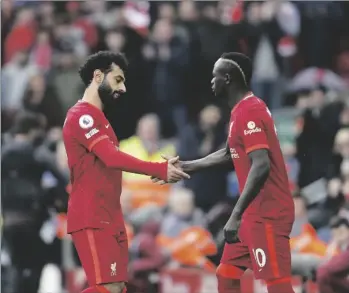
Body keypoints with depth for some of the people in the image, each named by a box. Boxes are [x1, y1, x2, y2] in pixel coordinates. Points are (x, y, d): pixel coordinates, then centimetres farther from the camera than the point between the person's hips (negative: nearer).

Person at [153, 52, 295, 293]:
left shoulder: (249, 112, -16)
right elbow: (229, 154, 30)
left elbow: (261, 166, -27)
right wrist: (185, 167, 34)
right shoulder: (244, 110, 15)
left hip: (267, 213, -10)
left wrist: (236, 216, -29)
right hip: (255, 213, 10)